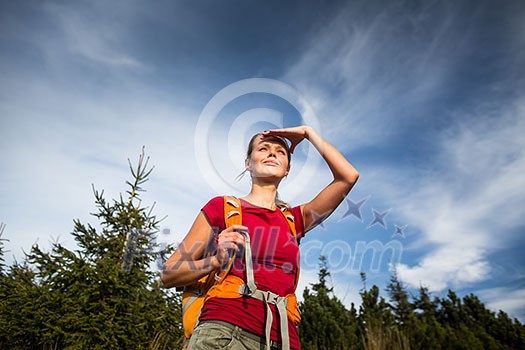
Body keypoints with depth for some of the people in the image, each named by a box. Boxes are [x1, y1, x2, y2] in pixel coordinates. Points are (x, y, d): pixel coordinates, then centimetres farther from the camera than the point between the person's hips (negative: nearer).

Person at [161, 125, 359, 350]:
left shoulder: (295, 220, 14)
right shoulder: (221, 207, 6)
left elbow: (348, 176, 7)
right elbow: (168, 275, 5)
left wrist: (307, 133, 13)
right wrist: (217, 261, -13)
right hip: (224, 330, -2)